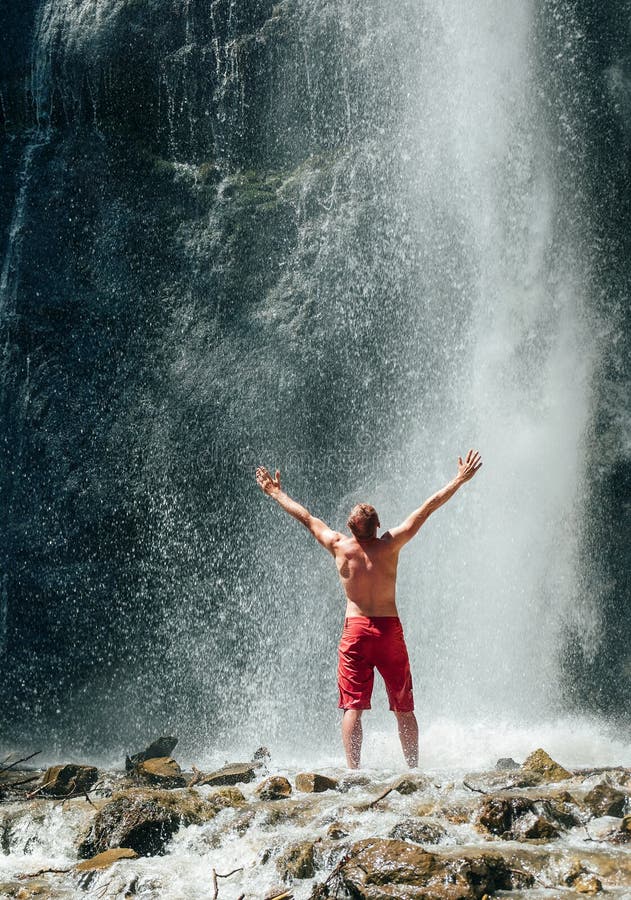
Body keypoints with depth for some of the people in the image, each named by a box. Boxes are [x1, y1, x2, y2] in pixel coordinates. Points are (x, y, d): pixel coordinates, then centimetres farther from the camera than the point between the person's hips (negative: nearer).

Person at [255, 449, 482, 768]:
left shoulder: (340, 547, -2)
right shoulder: (390, 545, -3)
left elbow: (305, 517, 11)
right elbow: (427, 508, 2)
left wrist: (276, 493, 24)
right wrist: (460, 480, 9)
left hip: (355, 629, 0)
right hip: (390, 629, 1)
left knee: (352, 706, -1)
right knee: (404, 708, 9)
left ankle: (353, 771, -10)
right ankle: (413, 769, 11)